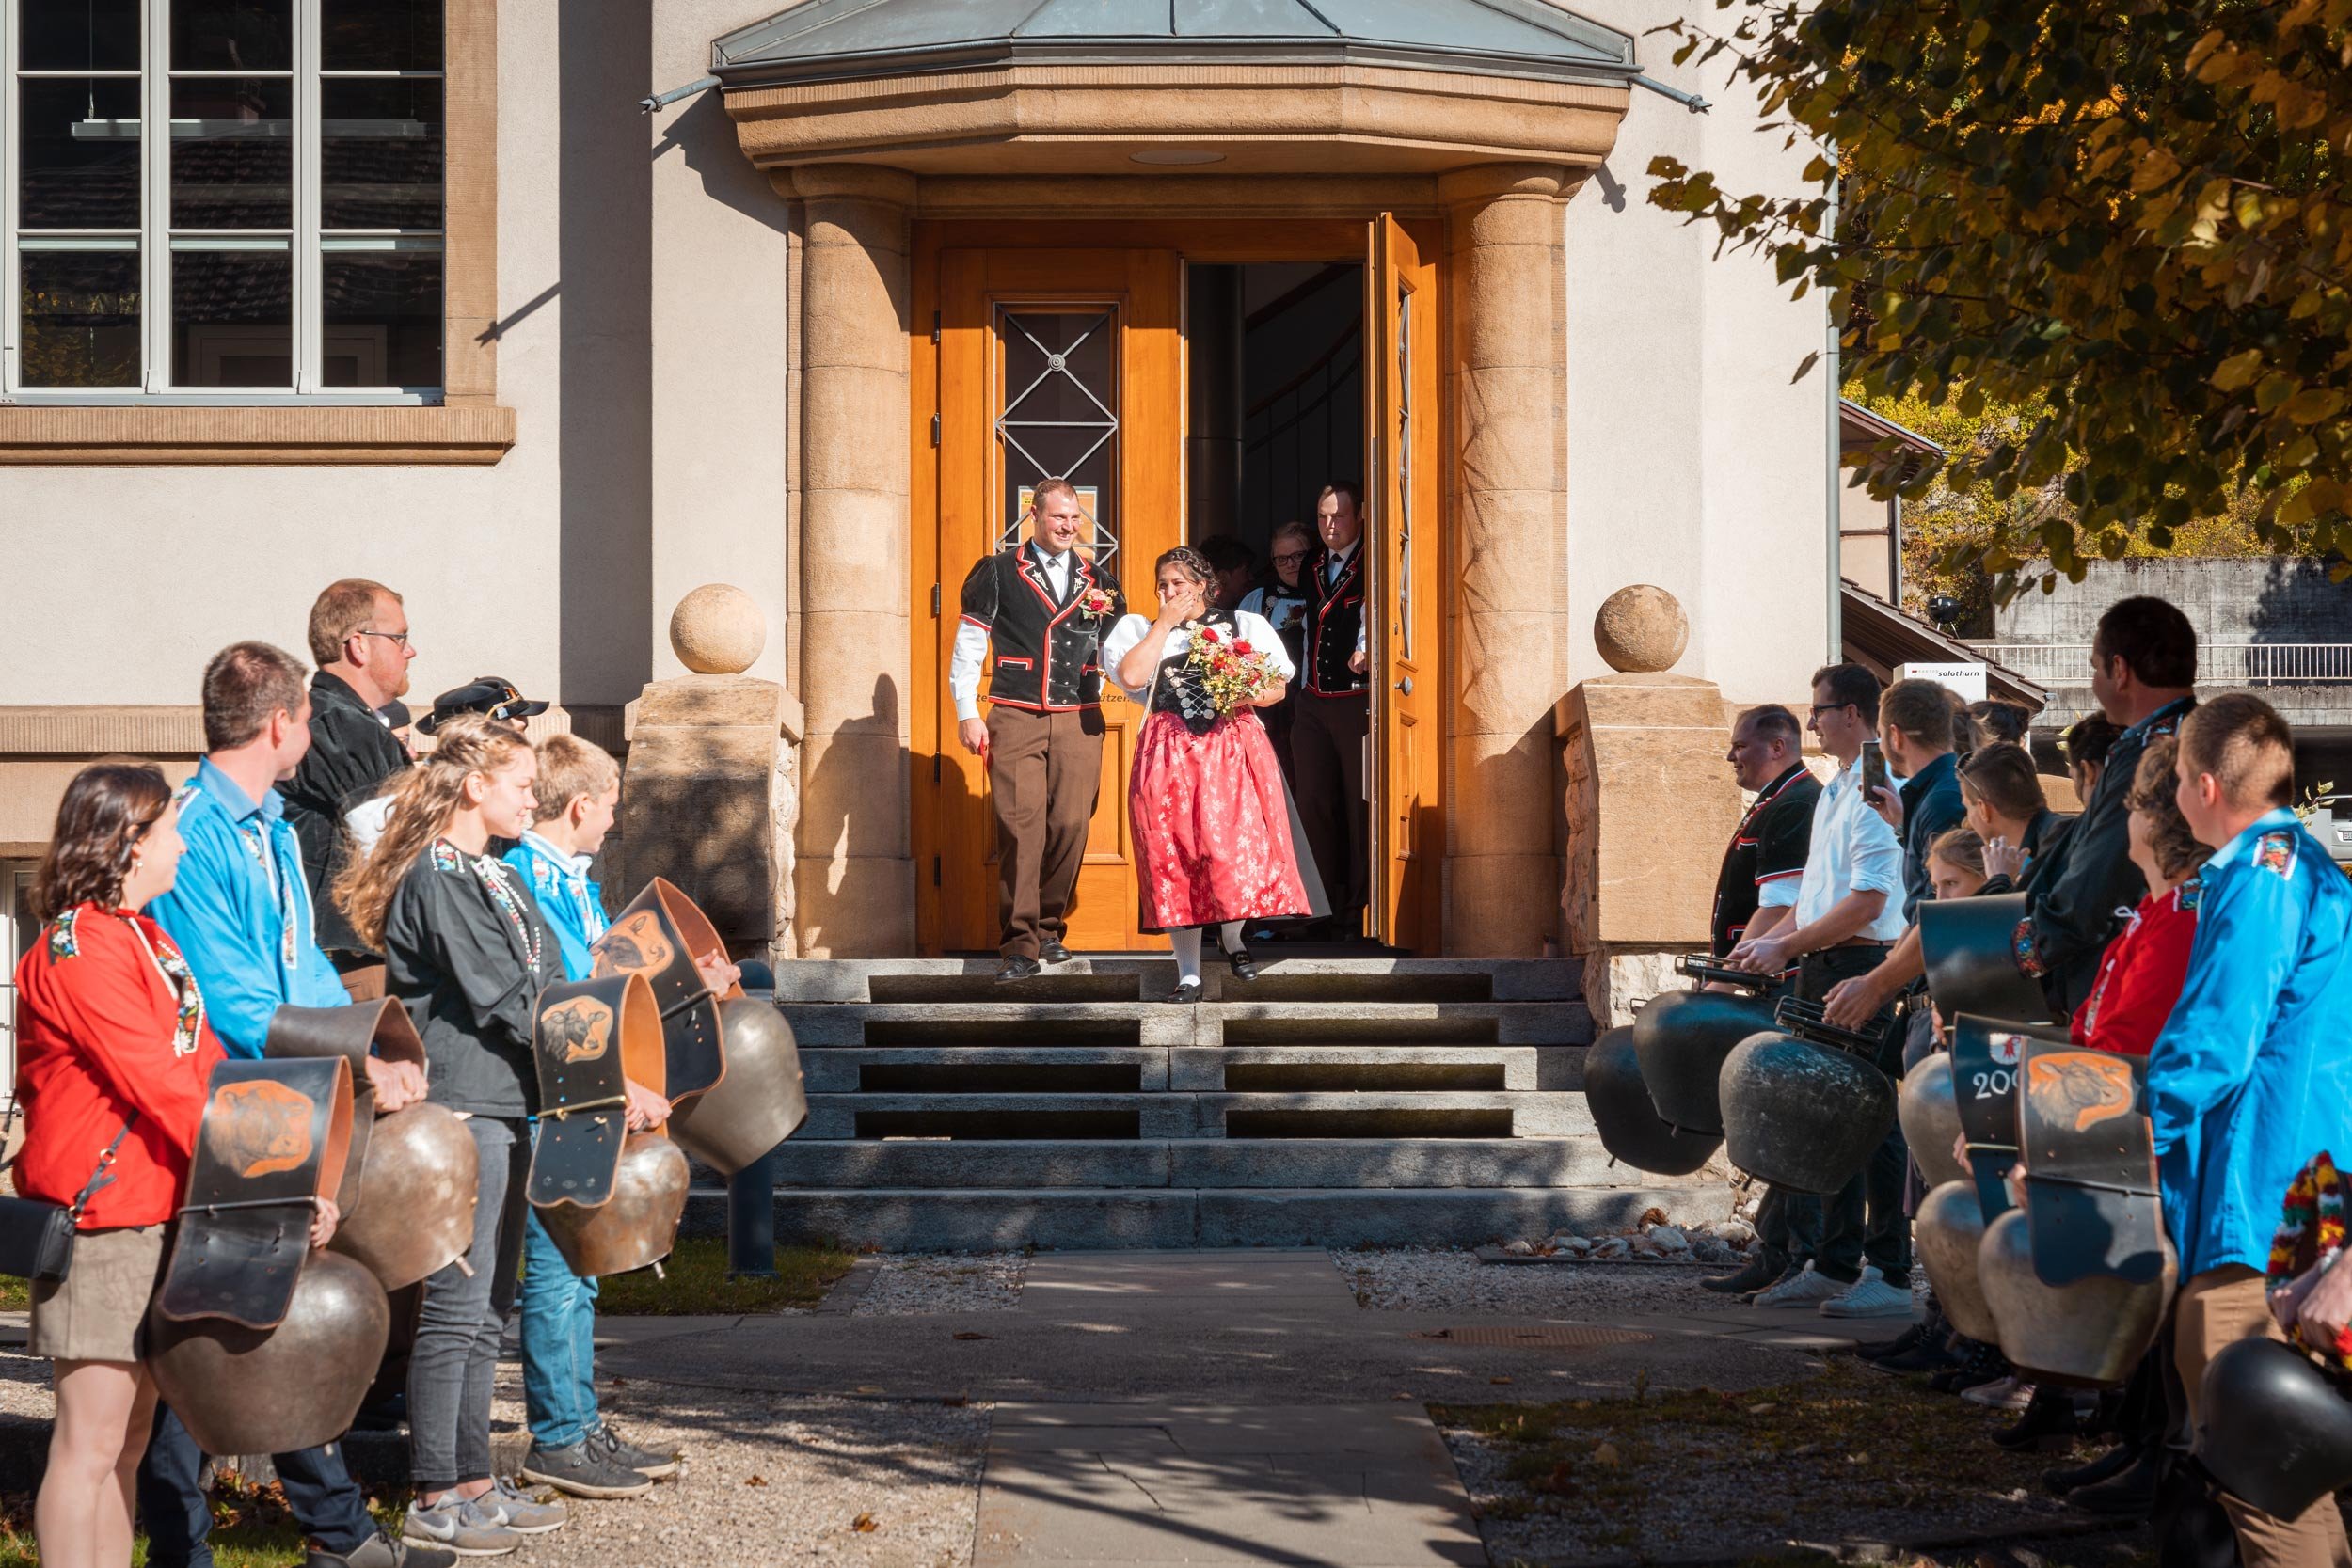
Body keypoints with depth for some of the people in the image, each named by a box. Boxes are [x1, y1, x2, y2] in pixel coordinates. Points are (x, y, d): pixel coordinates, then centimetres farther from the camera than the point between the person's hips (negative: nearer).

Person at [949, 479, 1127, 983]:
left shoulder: (1097, 583, 15)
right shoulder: (999, 573, 5)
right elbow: (967, 647, 6)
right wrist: (967, 714, 0)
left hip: (1079, 720, 3)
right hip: (1016, 719, -3)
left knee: (1070, 826, -2)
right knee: (1021, 825, -11)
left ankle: (1050, 929, 16)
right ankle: (1020, 945, -9)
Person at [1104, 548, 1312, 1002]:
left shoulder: (1244, 626, 14)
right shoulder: (1143, 631, 14)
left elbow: (1279, 685, 13)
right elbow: (1132, 676, -6)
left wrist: (1255, 697, -9)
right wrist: (1165, 623, -1)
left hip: (1234, 749, -1)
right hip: (1168, 756, 1)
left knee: (1235, 848, -15)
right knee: (1175, 861, -2)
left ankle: (1232, 937, 15)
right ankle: (1189, 976, 5)